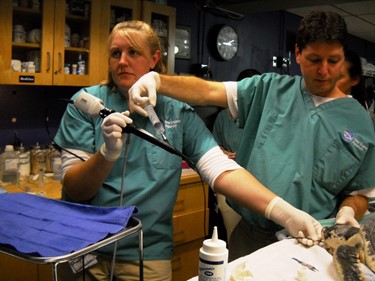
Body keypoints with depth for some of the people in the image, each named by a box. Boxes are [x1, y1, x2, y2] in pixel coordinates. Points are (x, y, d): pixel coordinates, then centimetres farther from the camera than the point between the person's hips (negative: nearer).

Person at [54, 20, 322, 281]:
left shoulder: (177, 110, -3)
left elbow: (220, 168, -13)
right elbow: (73, 190, -11)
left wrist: (284, 212, -26)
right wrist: (107, 153, -31)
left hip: (147, 255, 1)